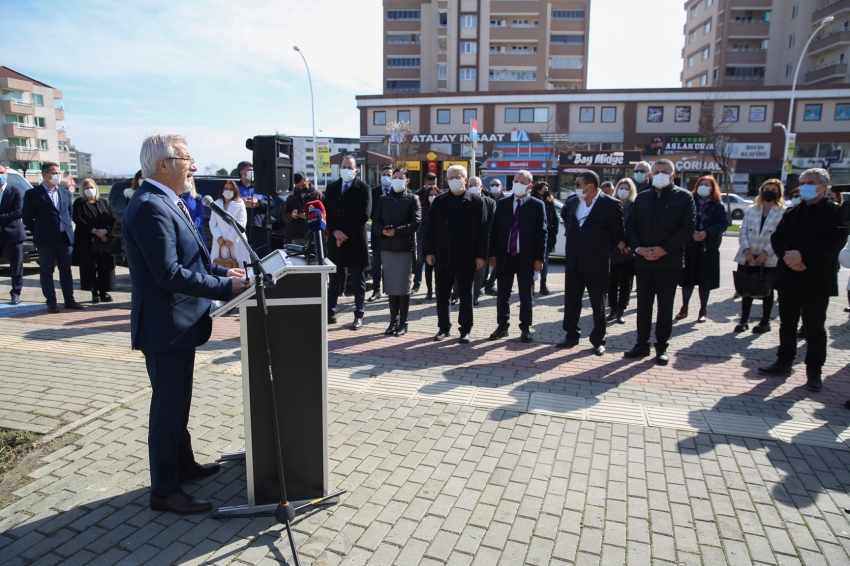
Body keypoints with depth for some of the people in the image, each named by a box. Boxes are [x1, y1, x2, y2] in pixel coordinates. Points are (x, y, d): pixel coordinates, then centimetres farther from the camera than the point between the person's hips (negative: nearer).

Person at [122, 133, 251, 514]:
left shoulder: (167, 203, 12)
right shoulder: (150, 207, -22)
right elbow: (170, 274, -28)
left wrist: (222, 272, 7)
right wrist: (227, 287, -24)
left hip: (178, 324, 11)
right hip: (165, 326, -11)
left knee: (178, 402, 23)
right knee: (167, 408, 2)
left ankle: (183, 464, 40)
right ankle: (164, 491, 18)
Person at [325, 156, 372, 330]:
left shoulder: (364, 189, -3)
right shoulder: (331, 188, 11)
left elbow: (364, 215, -11)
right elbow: (327, 212, 5)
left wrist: (347, 234, -15)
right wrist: (335, 232, -11)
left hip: (356, 241, -3)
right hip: (335, 240, 3)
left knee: (358, 282, 5)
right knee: (334, 280, 10)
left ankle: (358, 316, 13)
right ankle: (330, 312, 19)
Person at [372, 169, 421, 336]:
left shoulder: (412, 199, 1)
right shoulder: (383, 199, 11)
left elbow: (416, 223, -9)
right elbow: (375, 222, 7)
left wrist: (396, 231, -18)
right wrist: (383, 231, -14)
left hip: (405, 248, -3)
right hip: (387, 247, 4)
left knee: (404, 286, 2)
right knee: (391, 286, 8)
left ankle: (403, 322, 11)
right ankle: (393, 320, 18)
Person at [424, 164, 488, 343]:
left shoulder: (477, 202, 0)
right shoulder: (439, 201, 7)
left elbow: (482, 230, -3)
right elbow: (430, 228, 6)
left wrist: (481, 255, -8)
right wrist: (429, 251, -1)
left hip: (466, 257, -2)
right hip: (443, 257, 3)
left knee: (465, 296, 7)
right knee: (442, 296, 9)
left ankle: (465, 330, 16)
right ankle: (443, 327, 22)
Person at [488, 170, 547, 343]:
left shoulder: (537, 205, -2)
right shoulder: (502, 204, 6)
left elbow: (542, 233, -3)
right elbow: (494, 230, 6)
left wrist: (539, 258, -8)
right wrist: (492, 254, 0)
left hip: (526, 257, -2)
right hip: (504, 256, 2)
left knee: (525, 295, 8)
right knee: (502, 294, 9)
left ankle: (525, 328, 19)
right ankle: (502, 325, 21)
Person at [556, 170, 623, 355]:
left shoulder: (611, 204, -10)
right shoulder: (572, 203, 5)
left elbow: (618, 233, -2)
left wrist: (603, 251, 3)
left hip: (596, 262, -5)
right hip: (573, 261, 5)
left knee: (597, 302, 6)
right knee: (571, 300, 10)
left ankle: (598, 340, 17)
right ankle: (572, 335, 23)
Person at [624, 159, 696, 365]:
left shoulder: (684, 197, -1)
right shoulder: (642, 197, 10)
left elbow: (687, 228, -8)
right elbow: (630, 225, 7)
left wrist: (664, 250, -15)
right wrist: (638, 248, -9)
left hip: (669, 262, -3)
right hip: (643, 261, 3)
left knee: (665, 306, 5)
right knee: (643, 304, 8)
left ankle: (661, 347, 13)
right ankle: (642, 344, 17)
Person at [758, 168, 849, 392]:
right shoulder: (792, 213, 12)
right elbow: (776, 237, 4)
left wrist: (802, 255, -22)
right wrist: (787, 256, -15)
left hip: (817, 280, -4)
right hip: (788, 278, 5)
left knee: (815, 327, 4)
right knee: (787, 323, 13)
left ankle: (814, 371, 14)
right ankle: (784, 363, 24)